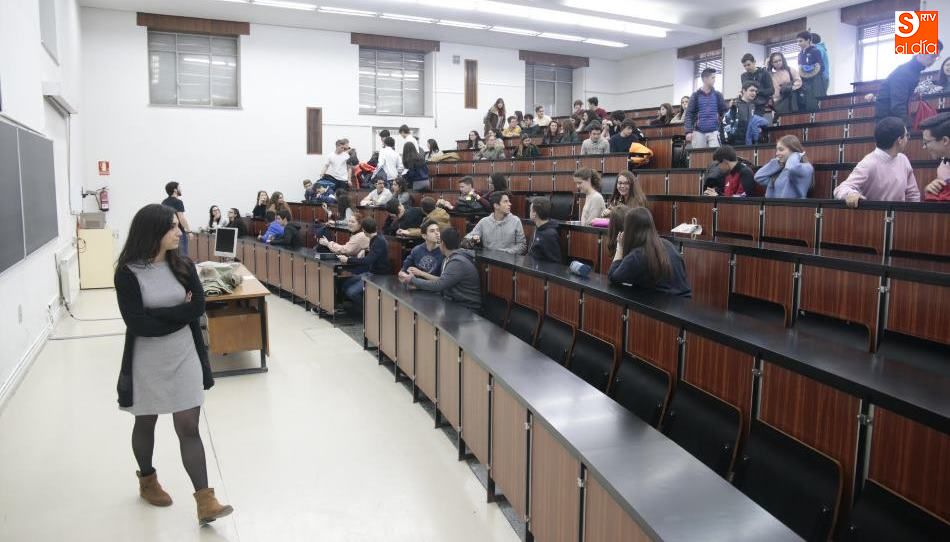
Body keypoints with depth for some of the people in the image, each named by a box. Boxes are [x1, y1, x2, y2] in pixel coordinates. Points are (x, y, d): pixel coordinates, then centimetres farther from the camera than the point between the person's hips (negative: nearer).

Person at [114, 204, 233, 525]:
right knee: (146, 423, 18)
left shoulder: (183, 266, -2)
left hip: (184, 357, 2)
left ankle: (205, 502, 1)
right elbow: (138, 324, -21)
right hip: (147, 362, -2)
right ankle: (147, 481, 42)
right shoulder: (128, 273, -14)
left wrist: (158, 315, -19)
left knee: (189, 428, 1)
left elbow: (198, 307, -12)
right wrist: (180, 313, -14)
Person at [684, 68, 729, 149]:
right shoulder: (696, 95, 3)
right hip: (698, 132, -1)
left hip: (713, 132, 1)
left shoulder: (717, 95, 9)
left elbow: (725, 111, 11)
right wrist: (688, 131, -11)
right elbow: (689, 114, -1)